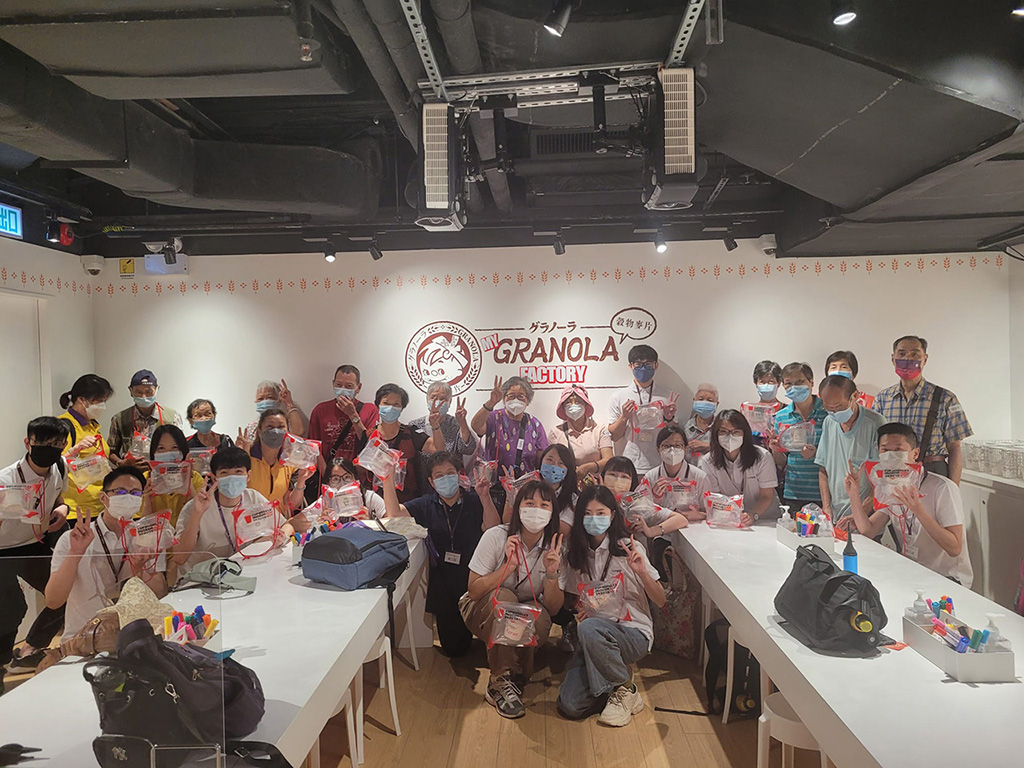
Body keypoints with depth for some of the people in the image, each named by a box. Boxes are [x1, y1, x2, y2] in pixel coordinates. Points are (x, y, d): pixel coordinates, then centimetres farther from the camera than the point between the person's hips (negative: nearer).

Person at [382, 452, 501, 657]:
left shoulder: (474, 501, 1)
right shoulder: (426, 505, 8)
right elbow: (394, 513, -5)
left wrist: (485, 497, -22)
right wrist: (388, 480, -16)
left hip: (473, 578, -2)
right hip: (443, 583, 2)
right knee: (452, 647, 0)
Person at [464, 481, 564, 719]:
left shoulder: (553, 547, -12)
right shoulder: (496, 537, -20)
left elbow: (554, 609, -11)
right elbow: (474, 590, -20)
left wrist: (552, 573, -29)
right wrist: (509, 566, -32)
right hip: (484, 612, -2)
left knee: (539, 615, -32)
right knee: (503, 596, -35)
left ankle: (517, 677, -7)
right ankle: (500, 684, -24)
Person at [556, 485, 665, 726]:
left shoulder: (628, 548, -2)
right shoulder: (577, 554, 9)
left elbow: (660, 601, -1)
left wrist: (642, 572, -20)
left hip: (634, 633, -3)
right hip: (592, 639, 3)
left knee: (589, 628, -36)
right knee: (570, 706, -18)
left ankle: (624, 689, -11)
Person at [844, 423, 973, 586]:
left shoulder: (942, 488, -17)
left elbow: (954, 548, -23)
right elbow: (867, 531, 1)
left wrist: (918, 510, -33)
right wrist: (854, 494, -12)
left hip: (948, 579, -6)